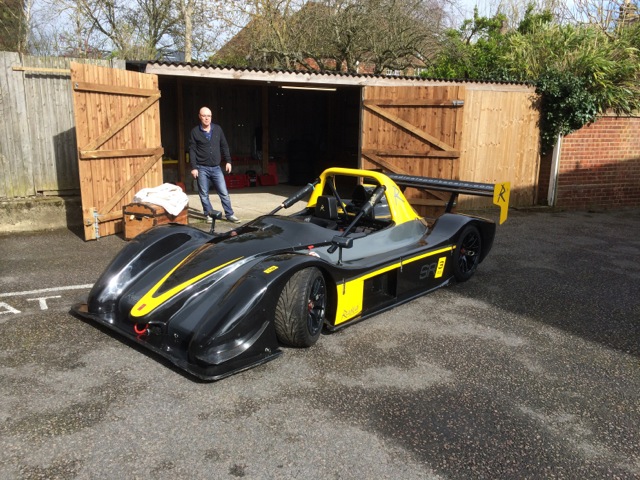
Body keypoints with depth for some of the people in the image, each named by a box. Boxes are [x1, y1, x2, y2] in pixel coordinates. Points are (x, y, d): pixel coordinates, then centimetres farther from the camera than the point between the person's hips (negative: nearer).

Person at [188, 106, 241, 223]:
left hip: (216, 168, 2)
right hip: (202, 169, -2)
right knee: (204, 194, 5)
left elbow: (224, 146, 10)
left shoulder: (218, 129, 5)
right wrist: (193, 167, -8)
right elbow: (192, 150, -3)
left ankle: (229, 214, 8)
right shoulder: (195, 132, -2)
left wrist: (228, 161, 4)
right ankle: (209, 214, 18)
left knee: (224, 193, 1)